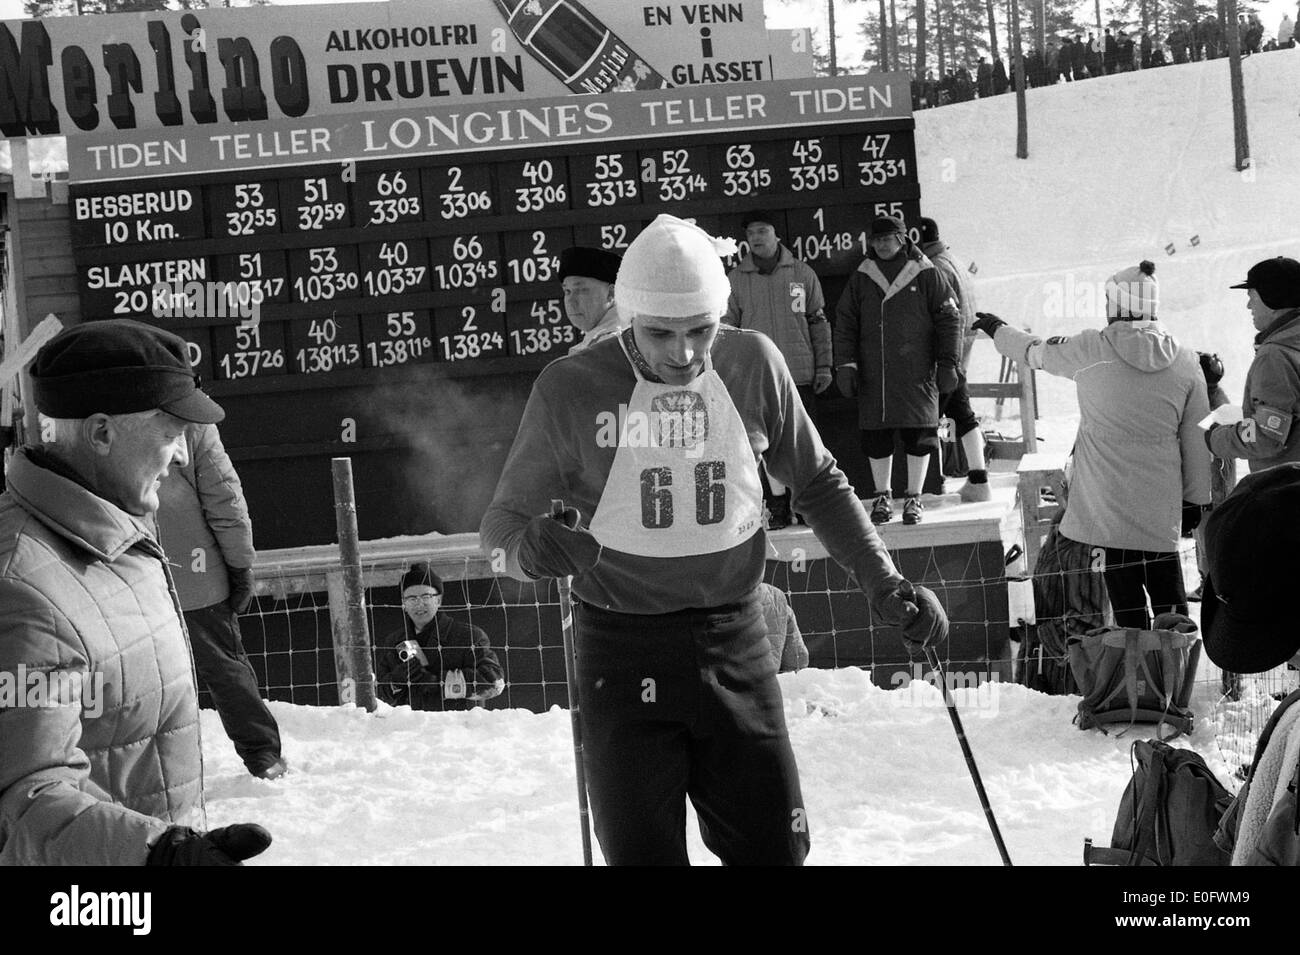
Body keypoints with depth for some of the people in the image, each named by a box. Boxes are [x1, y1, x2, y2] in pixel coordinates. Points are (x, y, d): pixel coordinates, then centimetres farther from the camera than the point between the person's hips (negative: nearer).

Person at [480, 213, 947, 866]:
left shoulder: (753, 365, -3)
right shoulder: (570, 388, -10)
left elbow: (817, 484, 12)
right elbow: (503, 519, -2)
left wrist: (882, 581, 4)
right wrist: (528, 547, -25)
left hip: (736, 646, 2)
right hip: (624, 658, -2)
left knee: (775, 847, 7)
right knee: (642, 853, 0)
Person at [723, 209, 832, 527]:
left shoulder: (802, 273, 4)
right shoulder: (735, 279, 5)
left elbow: (818, 322, 8)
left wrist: (823, 366, 4)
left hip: (800, 373, 0)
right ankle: (778, 507, 8)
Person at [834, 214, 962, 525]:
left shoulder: (926, 275, 1)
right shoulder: (861, 278, 9)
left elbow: (949, 320, 3)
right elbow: (845, 322, 11)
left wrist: (948, 363, -2)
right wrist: (846, 364, 3)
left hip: (917, 373, -2)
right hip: (873, 375, 2)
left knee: (919, 435, -1)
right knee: (876, 436, 4)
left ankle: (914, 498, 11)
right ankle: (882, 497, 19)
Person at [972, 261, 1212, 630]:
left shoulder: (1090, 350, -7)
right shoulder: (1184, 361, 1)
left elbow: (1037, 352, 13)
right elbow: (1196, 441, 5)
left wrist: (997, 330, 33)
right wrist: (1196, 500, 15)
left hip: (1106, 502, -2)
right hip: (1162, 505, 2)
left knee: (1126, 596, 3)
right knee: (1167, 591, 10)